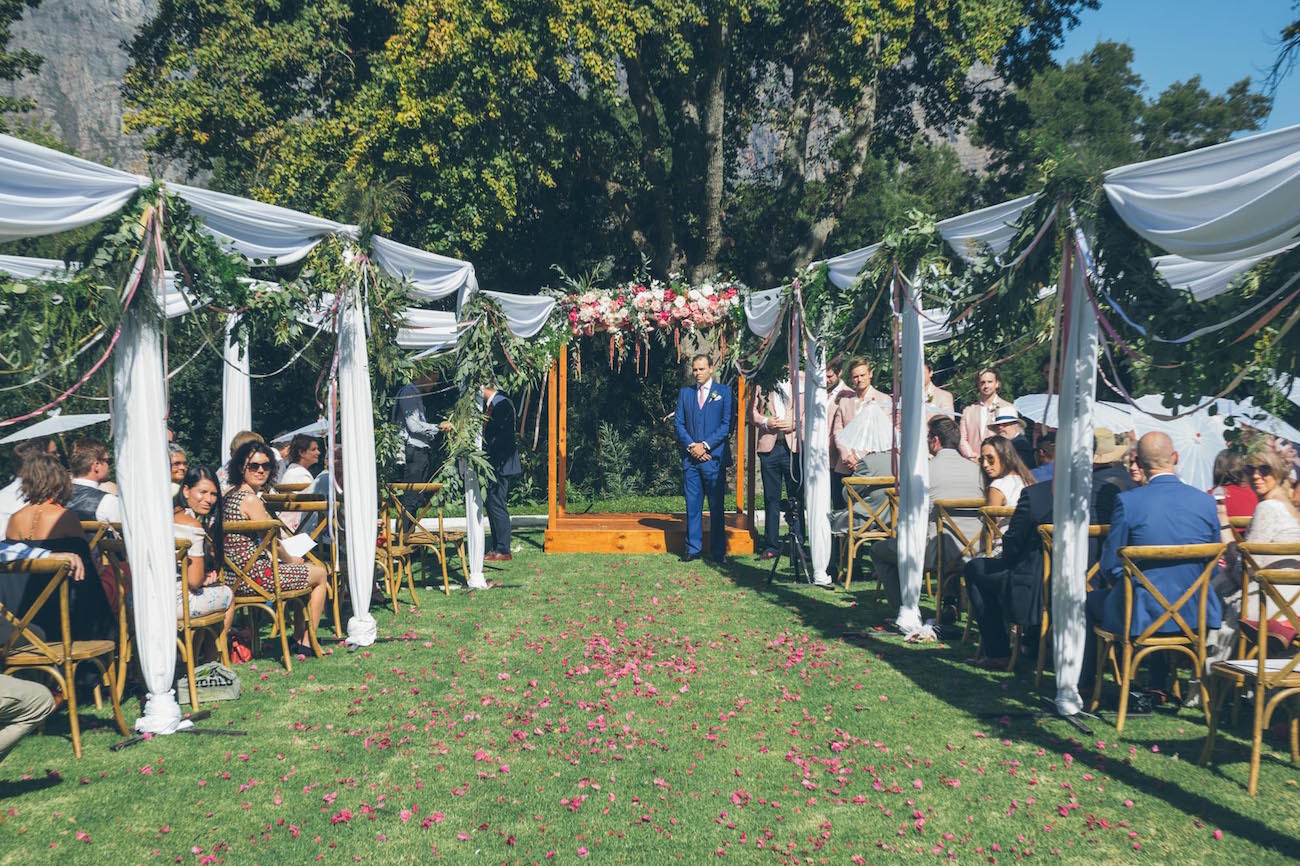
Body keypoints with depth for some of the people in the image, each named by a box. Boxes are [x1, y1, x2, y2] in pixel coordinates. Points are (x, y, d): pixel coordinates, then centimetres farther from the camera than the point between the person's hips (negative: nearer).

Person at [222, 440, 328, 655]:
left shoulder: (230, 495, 10)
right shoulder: (250, 499, -20)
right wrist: (290, 560, 5)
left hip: (235, 576, 10)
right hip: (254, 577, -10)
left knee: (306, 569, 30)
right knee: (320, 574, 12)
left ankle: (297, 638, 33)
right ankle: (306, 643, 17)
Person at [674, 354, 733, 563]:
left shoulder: (724, 391, 6)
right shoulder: (685, 392, 14)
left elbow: (726, 424, -2)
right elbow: (678, 423, 9)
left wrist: (705, 445, -10)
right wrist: (691, 446, -6)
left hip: (714, 457, -3)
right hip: (690, 458, 3)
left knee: (716, 506, 0)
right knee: (692, 505, 5)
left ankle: (719, 551, 7)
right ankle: (693, 549, 12)